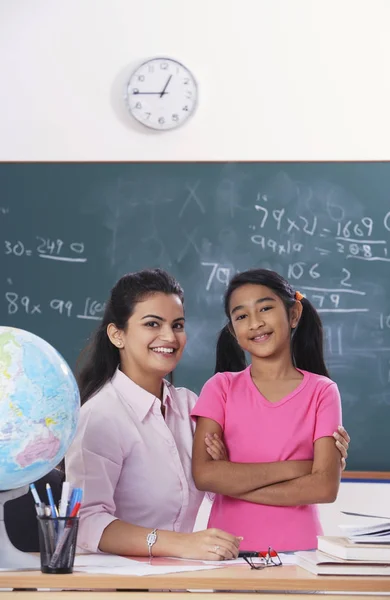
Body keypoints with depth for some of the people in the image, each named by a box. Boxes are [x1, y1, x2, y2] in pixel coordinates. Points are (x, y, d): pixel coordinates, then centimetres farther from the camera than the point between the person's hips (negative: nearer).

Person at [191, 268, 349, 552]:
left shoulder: (321, 391, 2)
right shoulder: (221, 387, 4)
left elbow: (325, 487, -7)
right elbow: (204, 475, -8)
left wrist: (234, 480, -8)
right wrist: (293, 468, -9)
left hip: (298, 547, 0)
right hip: (228, 547, 0)